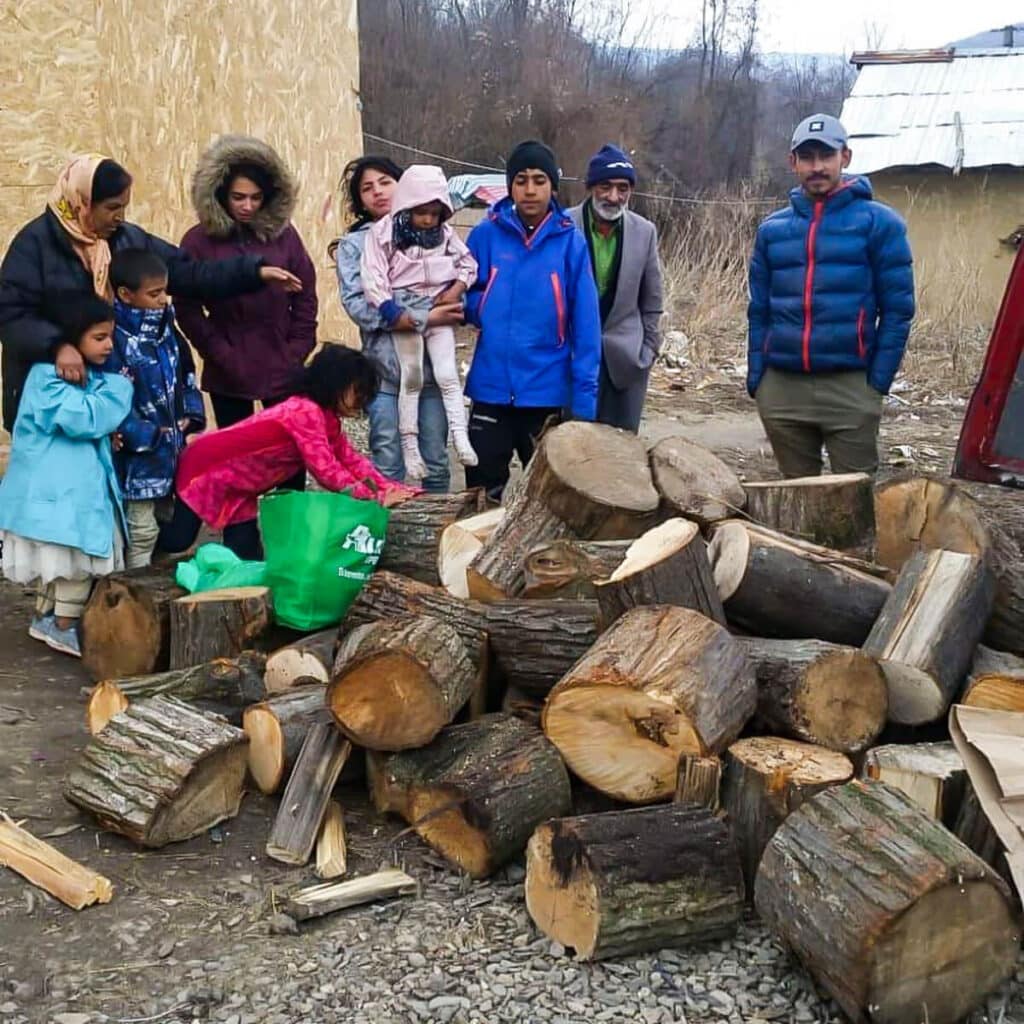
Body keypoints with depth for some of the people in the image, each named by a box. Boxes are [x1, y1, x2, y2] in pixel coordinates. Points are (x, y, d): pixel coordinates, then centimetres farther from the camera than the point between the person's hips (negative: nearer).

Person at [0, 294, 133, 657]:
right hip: (58, 487, -10)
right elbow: (83, 418, -27)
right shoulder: (47, 376, -16)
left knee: (60, 558, 18)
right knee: (78, 558, -5)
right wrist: (119, 388, -18)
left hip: (82, 482, 10)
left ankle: (46, 619, 29)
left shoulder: (91, 374, 14)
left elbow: (99, 422, 26)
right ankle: (64, 627, 6)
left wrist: (110, 430, 4)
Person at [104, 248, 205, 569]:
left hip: (170, 448, 8)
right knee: (142, 531, 0)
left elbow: (185, 373, 17)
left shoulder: (164, 326, 7)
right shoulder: (115, 340, -20)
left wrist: (190, 414, 5)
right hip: (138, 454, -8)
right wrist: (149, 437, -20)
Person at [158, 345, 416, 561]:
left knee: (246, 553, 6)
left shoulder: (326, 417, -1)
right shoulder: (305, 412, -31)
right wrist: (376, 498, -33)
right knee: (177, 539, -7)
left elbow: (351, 459, 1)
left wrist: (389, 488, -13)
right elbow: (325, 470, -34)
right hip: (206, 466, -9)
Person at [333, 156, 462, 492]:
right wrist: (424, 318, -14)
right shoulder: (353, 245, 6)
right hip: (385, 369, -1)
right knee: (388, 470, 1)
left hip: (432, 365, 2)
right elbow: (359, 307, -7)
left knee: (437, 464, 7)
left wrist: (452, 296, -17)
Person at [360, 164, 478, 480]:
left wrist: (456, 289, -5)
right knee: (412, 378, 0)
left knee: (448, 376, -4)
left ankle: (461, 438, -4)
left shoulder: (445, 234, 4)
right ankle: (409, 447, 6)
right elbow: (373, 276, -11)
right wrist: (391, 311, -20)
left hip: (437, 311, 2)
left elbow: (468, 263, 13)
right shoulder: (384, 232, -6)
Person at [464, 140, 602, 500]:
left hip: (548, 390, -1)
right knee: (483, 491, 10)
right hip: (491, 386, 1)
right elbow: (464, 298, 10)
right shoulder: (486, 235, -2)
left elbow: (585, 325, -6)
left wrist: (584, 397, -10)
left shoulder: (571, 243, -6)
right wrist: (487, 313, -11)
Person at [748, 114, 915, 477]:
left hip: (850, 387, -4)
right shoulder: (772, 229, 10)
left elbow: (898, 308, -3)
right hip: (781, 388, 4)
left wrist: (878, 380, -8)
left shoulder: (878, 222, -2)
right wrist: (755, 377, 6)